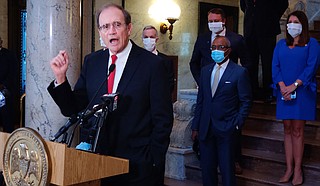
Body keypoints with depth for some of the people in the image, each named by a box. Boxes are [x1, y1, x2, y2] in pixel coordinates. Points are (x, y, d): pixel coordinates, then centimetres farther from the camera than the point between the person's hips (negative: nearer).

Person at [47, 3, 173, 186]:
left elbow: (163, 120, -6)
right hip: (95, 162, 4)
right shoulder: (91, 62, 4)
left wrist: (153, 162, -7)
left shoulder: (152, 64, -8)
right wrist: (61, 77, -9)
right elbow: (73, 109, 5)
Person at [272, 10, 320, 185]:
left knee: (297, 130, -5)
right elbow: (275, 66, 6)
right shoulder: (281, 44, 15)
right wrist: (282, 86, -10)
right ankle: (289, 169, 5)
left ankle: (298, 169, 0)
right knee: (287, 130, 3)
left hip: (302, 91, -3)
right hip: (283, 92, 4)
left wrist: (294, 85, -15)